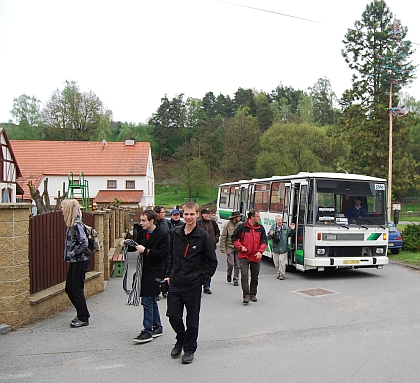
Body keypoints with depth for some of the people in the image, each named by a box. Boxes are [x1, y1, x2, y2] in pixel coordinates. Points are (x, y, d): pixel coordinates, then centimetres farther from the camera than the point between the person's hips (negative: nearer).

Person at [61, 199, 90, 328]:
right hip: (74, 262, 10)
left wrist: (72, 254, -17)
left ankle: (83, 318, 14)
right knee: (69, 289, 15)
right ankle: (81, 314, 29)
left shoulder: (77, 225, -19)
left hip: (80, 262, -9)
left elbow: (84, 243, -25)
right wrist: (69, 255, 10)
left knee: (77, 290, 0)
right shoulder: (70, 224, 9)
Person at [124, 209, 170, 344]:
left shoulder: (162, 235, -13)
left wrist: (146, 251, -23)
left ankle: (147, 332, 1)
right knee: (151, 301, 16)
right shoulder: (141, 232, 7)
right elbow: (136, 246, 19)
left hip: (154, 272, -8)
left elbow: (164, 253, -20)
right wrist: (127, 245, -2)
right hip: (144, 271, 8)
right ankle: (157, 327, 29)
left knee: (147, 301, -8)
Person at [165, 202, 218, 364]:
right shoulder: (176, 233, 5)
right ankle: (181, 340, 35)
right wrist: (169, 274, 11)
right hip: (175, 284, 4)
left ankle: (189, 349, 25)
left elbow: (212, 261, -3)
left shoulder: (203, 236, -8)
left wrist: (202, 278, -7)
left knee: (192, 320, 7)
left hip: (193, 286, -4)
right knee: (173, 315, 8)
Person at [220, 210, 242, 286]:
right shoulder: (227, 225, -3)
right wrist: (223, 248, -6)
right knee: (230, 263, -3)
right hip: (229, 247, -2)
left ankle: (236, 280, 17)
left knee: (237, 265, 3)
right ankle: (229, 274, 27)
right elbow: (223, 237, -1)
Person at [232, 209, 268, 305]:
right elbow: (234, 238, 2)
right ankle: (246, 296, -9)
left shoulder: (260, 228, 4)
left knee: (255, 277, 12)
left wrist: (260, 251, -9)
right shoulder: (241, 227, -5)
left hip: (256, 257, 3)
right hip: (244, 256, -3)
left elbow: (264, 241, 6)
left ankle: (253, 294, 27)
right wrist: (240, 247, -11)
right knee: (244, 275, -13)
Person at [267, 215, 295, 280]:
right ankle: (278, 273, 25)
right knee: (276, 262, 9)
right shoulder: (273, 227, 1)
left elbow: (290, 234, 13)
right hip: (275, 248, 1)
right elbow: (268, 237, -2)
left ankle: (282, 274, 4)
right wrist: (270, 235, -24)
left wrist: (292, 230, -5)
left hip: (283, 249, -1)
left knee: (282, 261, -7)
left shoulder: (285, 228, 4)